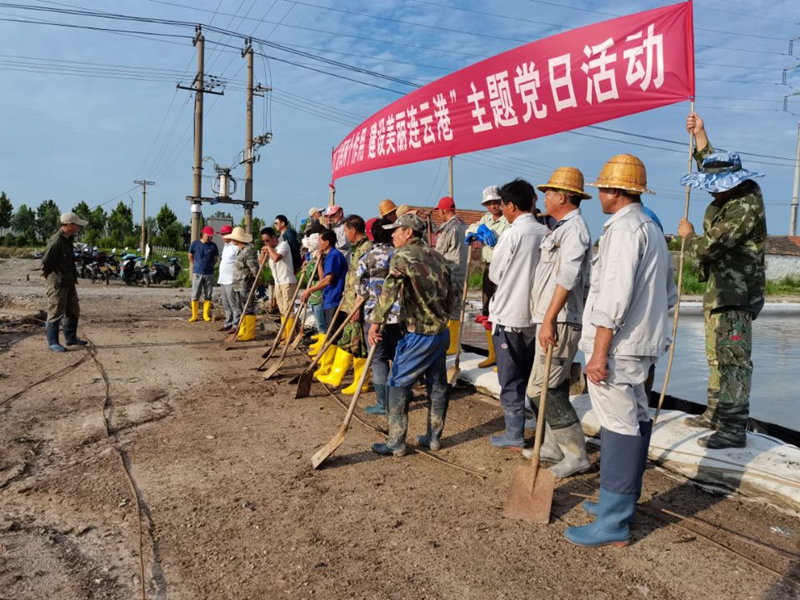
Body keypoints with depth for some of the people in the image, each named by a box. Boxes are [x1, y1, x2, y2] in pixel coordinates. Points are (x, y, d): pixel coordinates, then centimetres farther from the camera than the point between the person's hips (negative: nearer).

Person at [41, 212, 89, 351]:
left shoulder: (68, 239, 11)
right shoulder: (56, 241, -19)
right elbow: (45, 263, -17)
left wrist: (73, 277, 15)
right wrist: (52, 278, -6)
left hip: (69, 283, 10)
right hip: (57, 284, -10)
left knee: (73, 312, 17)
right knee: (56, 314, -3)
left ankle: (70, 338, 29)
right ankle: (52, 343, 4)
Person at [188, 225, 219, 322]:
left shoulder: (213, 246, -1)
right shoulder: (195, 244, -3)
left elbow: (216, 258, 12)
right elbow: (190, 256, 12)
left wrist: (209, 266, 9)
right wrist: (194, 266, 12)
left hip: (209, 274, 1)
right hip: (197, 273, -1)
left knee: (208, 296, 6)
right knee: (195, 295, 0)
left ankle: (206, 315, 14)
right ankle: (194, 315, 7)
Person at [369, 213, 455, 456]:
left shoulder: (402, 255, -10)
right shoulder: (437, 256, 12)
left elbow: (389, 291, -22)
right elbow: (450, 296, 15)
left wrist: (376, 322, -18)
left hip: (419, 334, -8)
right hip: (442, 332, 8)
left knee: (397, 385, 2)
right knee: (437, 385, 15)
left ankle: (396, 443, 7)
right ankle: (434, 438, 26)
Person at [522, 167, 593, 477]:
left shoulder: (574, 229, -13)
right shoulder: (562, 228, 18)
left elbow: (567, 279, -24)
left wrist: (549, 320, -28)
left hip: (559, 322, -10)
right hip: (554, 320, 10)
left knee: (543, 388, -9)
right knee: (554, 387, 16)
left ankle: (576, 454, 0)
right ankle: (555, 446, 27)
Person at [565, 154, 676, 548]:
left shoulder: (623, 228, -14)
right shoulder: (652, 229, 17)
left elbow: (614, 296, -22)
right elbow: (669, 295, 21)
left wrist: (599, 353, -21)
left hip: (617, 347, -10)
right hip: (640, 344, 10)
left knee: (619, 429, -5)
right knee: (634, 422, 15)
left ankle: (612, 524, 3)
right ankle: (619, 503, 29)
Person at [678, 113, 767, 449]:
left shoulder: (746, 206, -20)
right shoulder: (728, 196, 8)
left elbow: (708, 247, -23)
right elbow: (711, 163, 29)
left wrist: (687, 235, -2)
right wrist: (700, 135, 28)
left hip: (736, 295, -10)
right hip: (719, 290, 10)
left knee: (732, 359, -9)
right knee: (718, 356, 15)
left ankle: (734, 429, -5)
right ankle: (716, 414, 26)